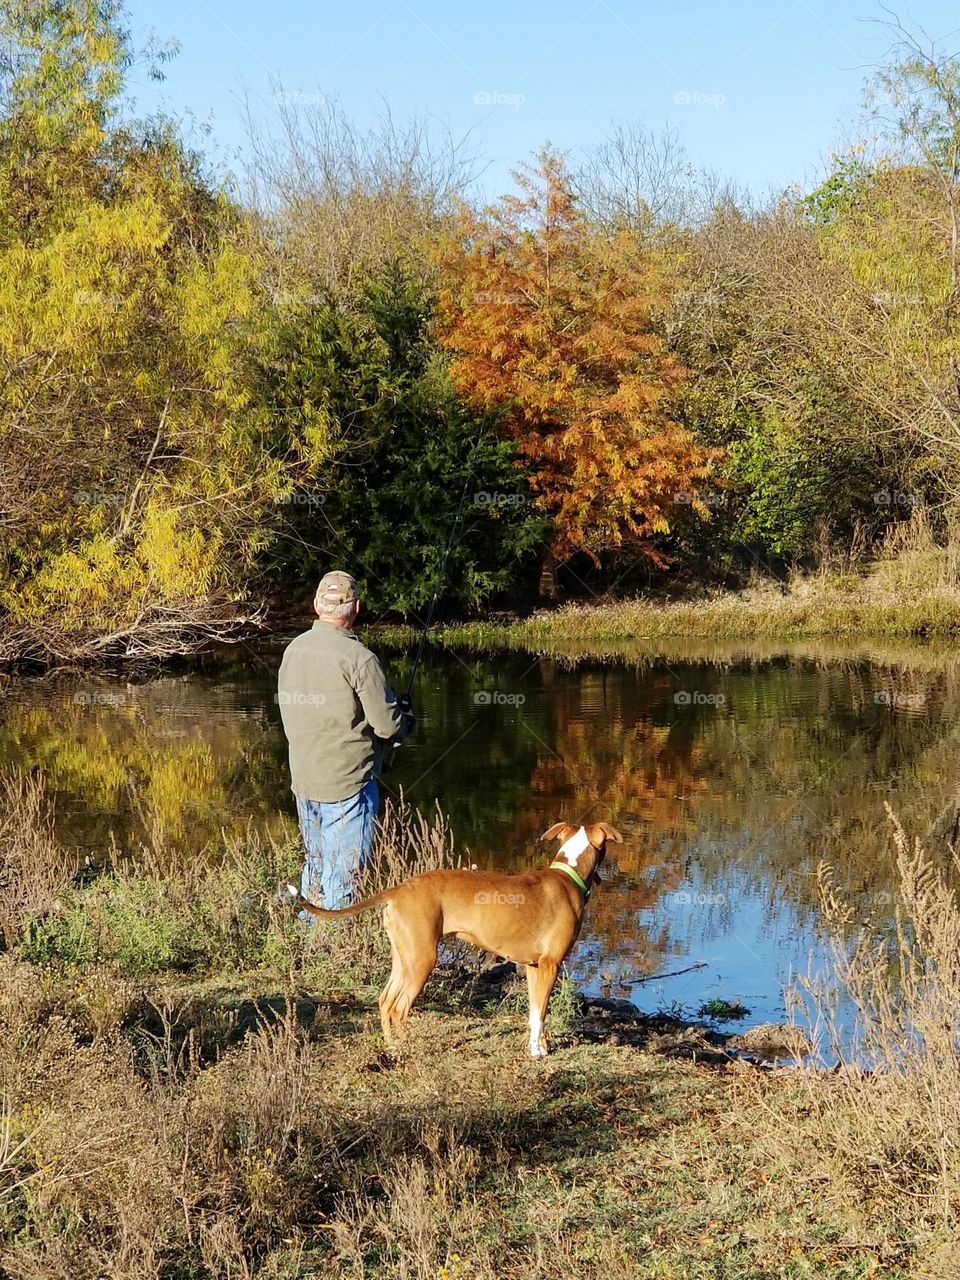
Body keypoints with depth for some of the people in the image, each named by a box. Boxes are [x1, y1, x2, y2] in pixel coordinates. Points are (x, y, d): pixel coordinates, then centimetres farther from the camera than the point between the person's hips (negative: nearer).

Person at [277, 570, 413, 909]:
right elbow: (388, 726, -16)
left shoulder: (293, 650, 3)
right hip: (348, 782, -7)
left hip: (303, 779, 7)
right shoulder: (358, 658, -18)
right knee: (342, 873, 1)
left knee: (315, 863, 20)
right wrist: (406, 717, 8)